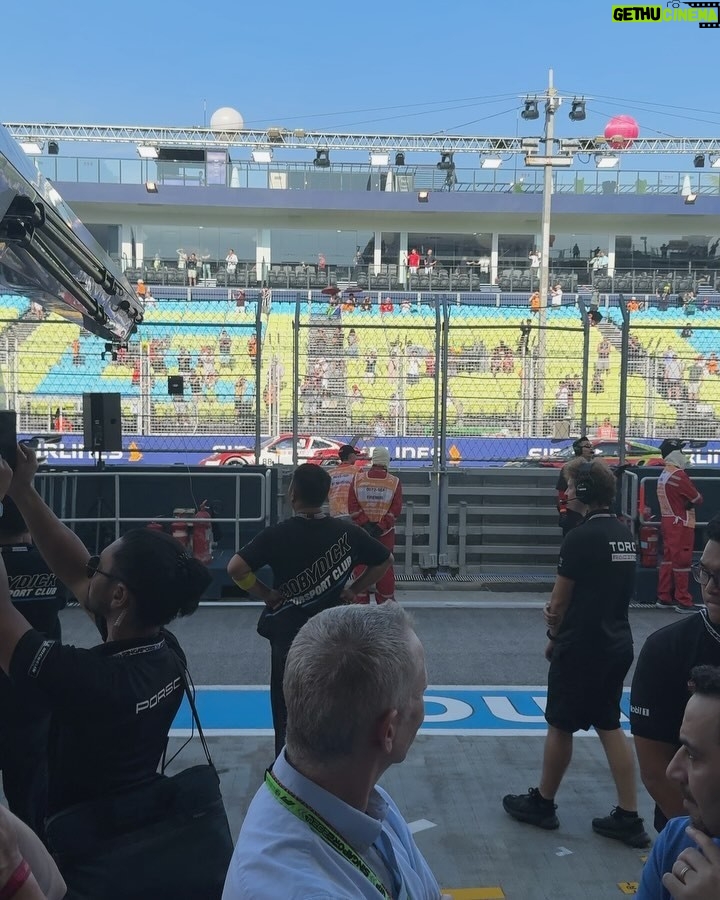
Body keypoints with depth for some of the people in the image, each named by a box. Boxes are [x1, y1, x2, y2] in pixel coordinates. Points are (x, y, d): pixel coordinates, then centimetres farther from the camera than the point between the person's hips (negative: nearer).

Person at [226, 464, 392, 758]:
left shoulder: (277, 534, -13)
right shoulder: (346, 532, -5)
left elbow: (236, 568, -21)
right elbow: (385, 560, 6)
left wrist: (266, 593, -9)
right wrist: (354, 589, 8)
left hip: (288, 633, -2)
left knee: (287, 706, 11)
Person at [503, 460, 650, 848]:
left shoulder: (580, 537, -19)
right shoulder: (626, 535, 7)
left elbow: (560, 600, -11)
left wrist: (555, 636, 7)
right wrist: (558, 608, 3)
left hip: (581, 648, -8)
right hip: (617, 644, 8)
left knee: (560, 726, 8)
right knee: (610, 726, 14)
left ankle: (542, 803, 24)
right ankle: (629, 818, 15)